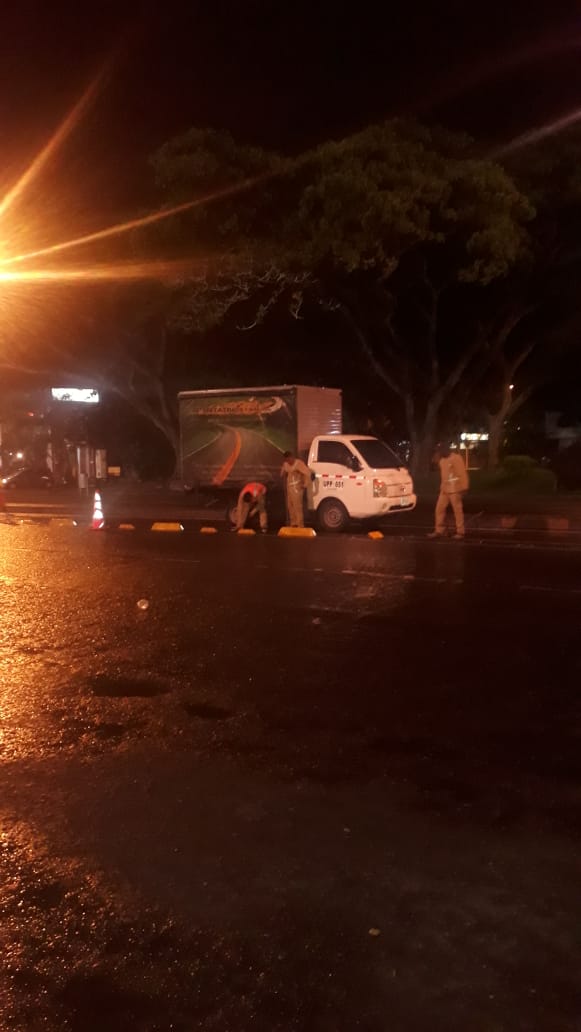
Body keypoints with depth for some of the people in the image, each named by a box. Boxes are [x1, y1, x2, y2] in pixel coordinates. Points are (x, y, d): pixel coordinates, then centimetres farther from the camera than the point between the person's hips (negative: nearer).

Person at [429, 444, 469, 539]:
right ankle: (439, 531, 12)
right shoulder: (442, 460, 14)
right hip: (444, 489, 8)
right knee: (439, 509, 6)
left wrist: (463, 487, -17)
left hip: (454, 489, -8)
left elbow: (462, 473, -14)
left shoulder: (456, 458, -11)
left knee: (457, 510, -3)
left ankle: (460, 532, 3)